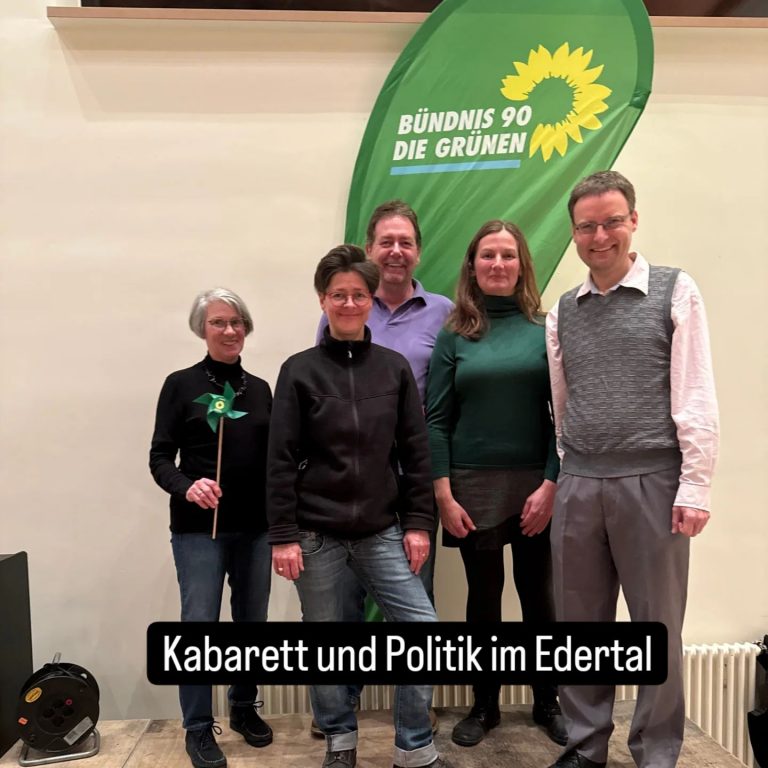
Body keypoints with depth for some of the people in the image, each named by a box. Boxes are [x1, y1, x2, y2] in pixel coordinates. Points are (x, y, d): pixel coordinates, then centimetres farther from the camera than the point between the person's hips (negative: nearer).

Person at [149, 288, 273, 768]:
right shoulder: (181, 385, -2)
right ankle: (199, 729, 20)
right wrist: (186, 486, -24)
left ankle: (245, 709, 34)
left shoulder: (260, 388, 8)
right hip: (199, 528, -3)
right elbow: (160, 458, -5)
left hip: (256, 526, 4)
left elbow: (272, 457, 8)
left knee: (253, 621, 13)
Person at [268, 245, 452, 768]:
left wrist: (418, 523, 0)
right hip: (317, 534, -1)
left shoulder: (395, 368, 3)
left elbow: (416, 452, 4)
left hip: (382, 531, 2)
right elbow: (282, 460, -3)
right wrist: (283, 535, -7)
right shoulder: (300, 371, -2)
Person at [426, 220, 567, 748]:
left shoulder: (546, 329, 2)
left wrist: (551, 485, -9)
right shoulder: (454, 335, 2)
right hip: (473, 485, 0)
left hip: (537, 483, 0)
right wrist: (443, 496, -7)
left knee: (538, 594, 10)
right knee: (484, 596, 11)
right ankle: (484, 706, 29)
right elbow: (436, 421, -1)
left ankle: (547, 702, 31)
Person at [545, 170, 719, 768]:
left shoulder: (675, 292, 0)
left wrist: (695, 486, -11)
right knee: (581, 622, 13)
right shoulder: (564, 312, 11)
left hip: (652, 483, -4)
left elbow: (696, 398, -6)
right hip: (578, 487, 4)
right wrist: (569, 473, 12)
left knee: (657, 627, 9)